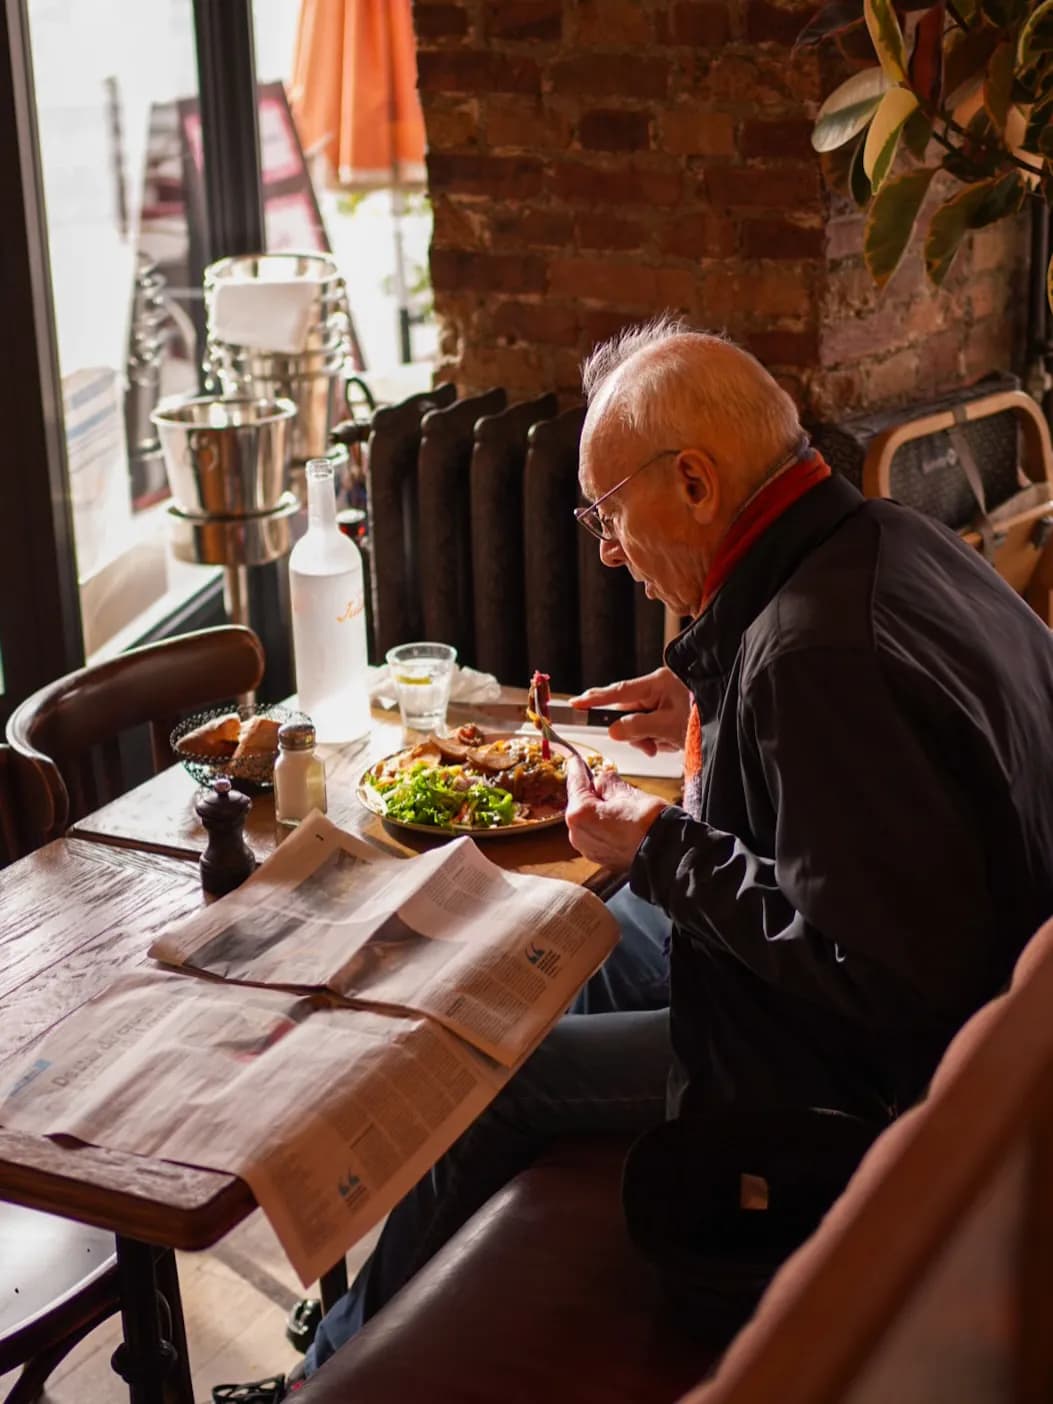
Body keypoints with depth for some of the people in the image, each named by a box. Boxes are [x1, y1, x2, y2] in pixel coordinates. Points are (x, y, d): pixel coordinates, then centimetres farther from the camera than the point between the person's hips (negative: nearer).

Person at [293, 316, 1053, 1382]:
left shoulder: (817, 655, -32)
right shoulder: (894, 539, -1)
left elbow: (876, 975, -31)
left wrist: (659, 849, -21)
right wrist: (713, 707, 7)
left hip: (877, 1068, -10)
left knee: (496, 1079, 1)